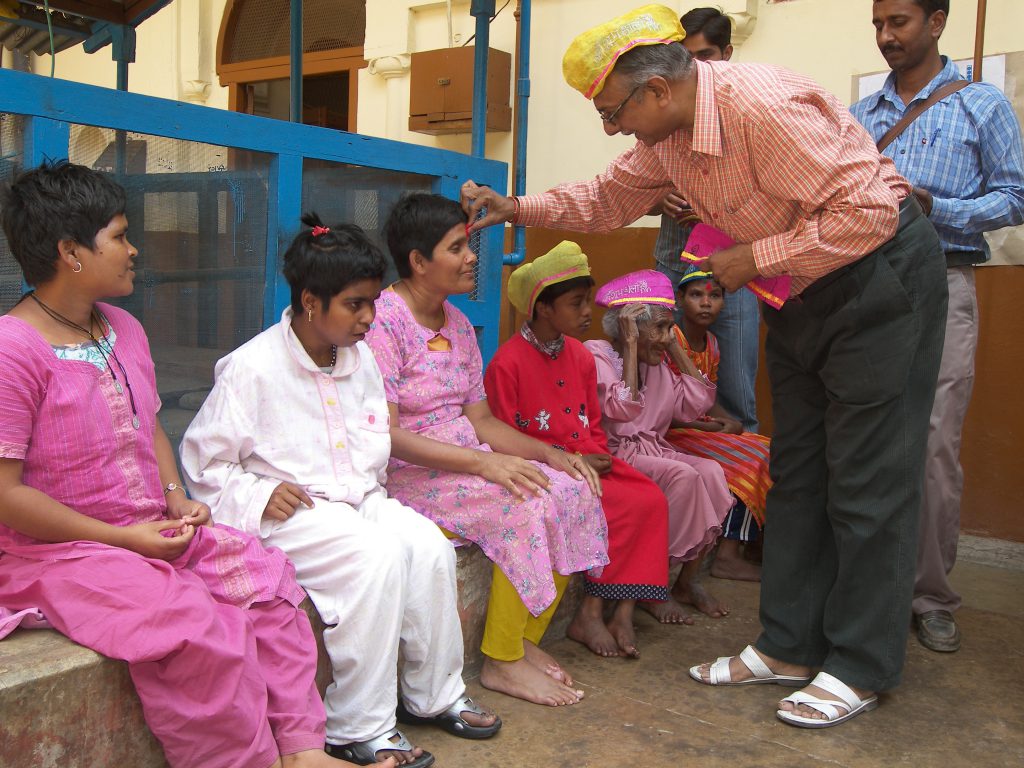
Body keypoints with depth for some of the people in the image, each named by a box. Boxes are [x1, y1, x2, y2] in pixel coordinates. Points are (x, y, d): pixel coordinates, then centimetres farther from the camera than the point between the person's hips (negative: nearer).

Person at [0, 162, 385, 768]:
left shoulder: (125, 330, 11)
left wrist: (176, 499, 2)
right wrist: (123, 537, -18)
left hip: (151, 530, 8)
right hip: (55, 553, -8)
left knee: (265, 575, -8)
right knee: (199, 626, -27)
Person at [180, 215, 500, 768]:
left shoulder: (360, 359, 9)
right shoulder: (252, 368, -11)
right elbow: (201, 460, -7)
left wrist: (368, 478, 1)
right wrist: (258, 494, -21)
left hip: (356, 496, 7)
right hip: (289, 510, -7)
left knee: (429, 546, -19)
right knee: (377, 557, -31)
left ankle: (433, 694, 2)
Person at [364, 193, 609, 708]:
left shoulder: (458, 323, 12)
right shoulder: (383, 320, -14)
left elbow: (480, 420, 12)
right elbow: (384, 434, -22)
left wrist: (549, 453, -4)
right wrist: (482, 461, -27)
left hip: (465, 460, 8)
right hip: (406, 472, -8)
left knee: (575, 491, -9)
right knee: (526, 504, -26)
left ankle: (526, 640, 1)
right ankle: (502, 662, -11)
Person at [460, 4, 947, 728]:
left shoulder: (761, 103, -29)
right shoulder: (663, 135, -1)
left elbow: (866, 212, -30)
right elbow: (606, 200, 13)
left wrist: (755, 258, -22)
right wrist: (517, 208, 1)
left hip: (882, 274, -9)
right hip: (801, 288, 9)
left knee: (868, 480, -4)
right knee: (796, 472, 10)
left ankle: (862, 667, 8)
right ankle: (790, 645, 20)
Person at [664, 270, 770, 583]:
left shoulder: (711, 344, 11)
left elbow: (710, 399, 13)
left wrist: (728, 422, -9)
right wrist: (707, 426, -20)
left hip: (702, 426, 9)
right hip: (671, 433, -9)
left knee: (768, 451, -4)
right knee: (747, 458, -20)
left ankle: (760, 535, -1)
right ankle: (727, 556, -16)